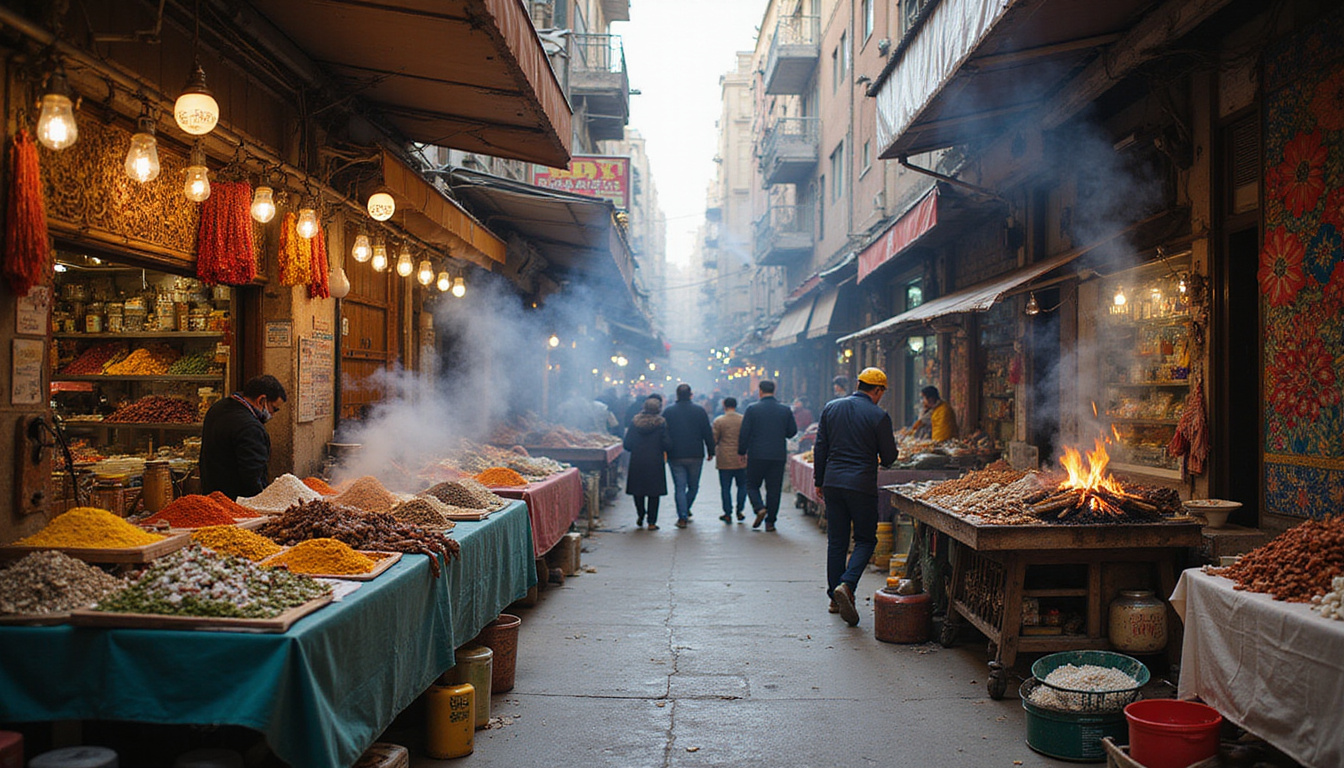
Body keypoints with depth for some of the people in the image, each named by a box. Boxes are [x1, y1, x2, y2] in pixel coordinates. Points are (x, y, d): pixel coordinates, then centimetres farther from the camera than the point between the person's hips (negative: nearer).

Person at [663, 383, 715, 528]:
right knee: (693, 486, 16)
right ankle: (685, 511, 24)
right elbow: (708, 433, 0)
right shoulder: (699, 411, 0)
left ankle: (682, 517, -5)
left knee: (679, 488, 1)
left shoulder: (668, 411, 1)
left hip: (675, 456, 0)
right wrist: (711, 451, 9)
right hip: (695, 456, 0)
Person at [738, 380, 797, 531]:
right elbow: (792, 432, 7)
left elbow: (744, 433, -5)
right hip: (778, 456, 2)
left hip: (756, 455, -2)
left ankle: (759, 508, -12)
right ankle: (770, 521, 7)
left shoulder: (752, 409, -5)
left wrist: (742, 451, 5)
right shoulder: (785, 410, 2)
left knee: (752, 485, 12)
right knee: (774, 489, 7)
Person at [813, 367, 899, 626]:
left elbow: (820, 448, 8)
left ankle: (835, 597, 18)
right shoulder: (879, 416, -8)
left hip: (833, 482, 4)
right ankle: (846, 585, -14)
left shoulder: (831, 408, 6)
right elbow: (889, 457, -2)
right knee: (865, 540, 7)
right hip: (862, 485, -4)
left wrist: (819, 481, 16)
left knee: (836, 541, 12)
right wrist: (881, 460, 21)